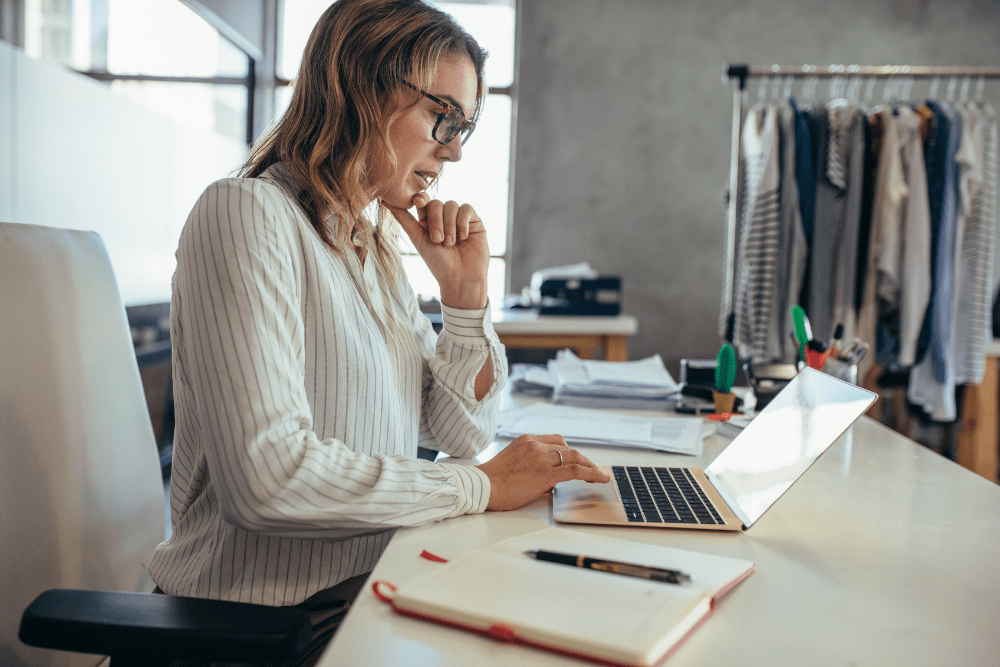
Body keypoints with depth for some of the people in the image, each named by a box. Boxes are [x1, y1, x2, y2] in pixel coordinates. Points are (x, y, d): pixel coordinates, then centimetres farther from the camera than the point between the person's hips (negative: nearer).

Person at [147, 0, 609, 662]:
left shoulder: (377, 246, 10)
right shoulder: (246, 214, -15)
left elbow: (462, 432, 11)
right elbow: (266, 475, -27)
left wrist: (467, 290, -2)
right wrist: (482, 486, -18)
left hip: (380, 583, 7)